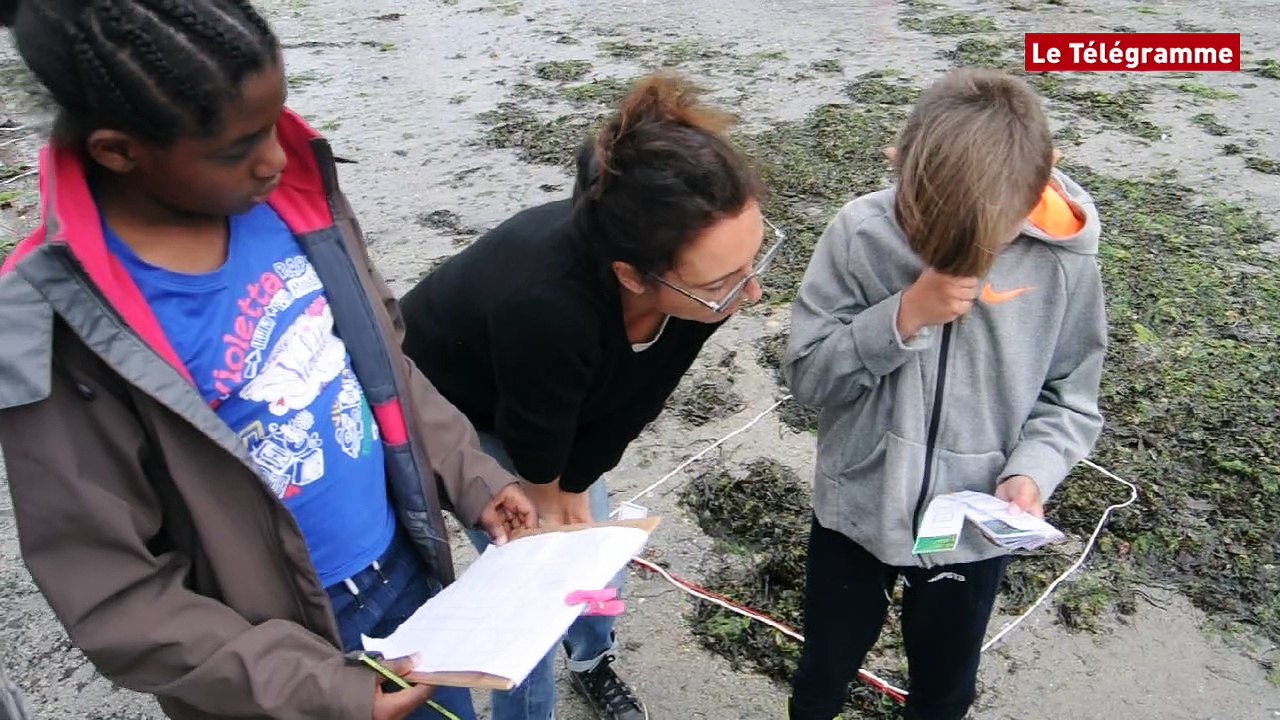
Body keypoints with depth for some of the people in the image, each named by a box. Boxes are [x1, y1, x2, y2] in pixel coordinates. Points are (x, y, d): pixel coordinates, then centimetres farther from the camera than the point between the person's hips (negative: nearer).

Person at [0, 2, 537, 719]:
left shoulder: (290, 191, -10)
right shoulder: (64, 331, -24)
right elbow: (115, 589, -17)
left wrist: (469, 475, -3)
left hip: (409, 565, 5)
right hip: (289, 638, -5)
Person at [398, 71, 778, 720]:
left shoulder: (702, 272, -29)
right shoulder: (545, 306, -47)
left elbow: (635, 397, -12)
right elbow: (533, 430, -25)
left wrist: (574, 485, -2)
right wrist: (549, 497, -5)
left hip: (575, 400, 5)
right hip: (450, 410, -5)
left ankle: (593, 660, 48)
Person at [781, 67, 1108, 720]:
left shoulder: (1063, 260, -16)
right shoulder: (861, 234, -19)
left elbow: (1069, 398, -5)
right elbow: (806, 373, -16)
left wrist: (1031, 472, -23)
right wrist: (903, 318, -29)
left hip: (974, 531, 1)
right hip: (856, 511, 0)